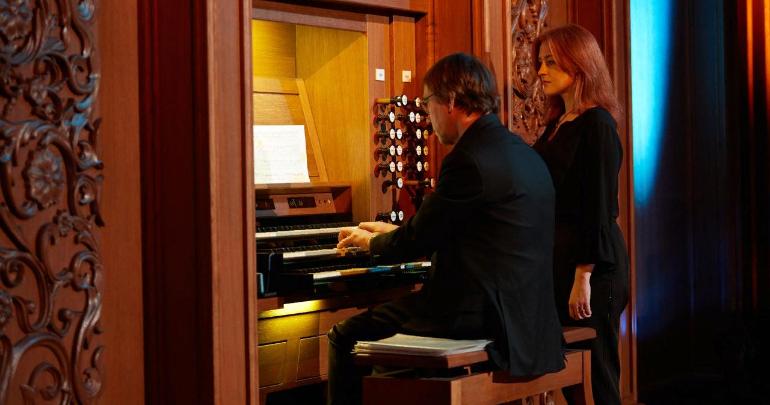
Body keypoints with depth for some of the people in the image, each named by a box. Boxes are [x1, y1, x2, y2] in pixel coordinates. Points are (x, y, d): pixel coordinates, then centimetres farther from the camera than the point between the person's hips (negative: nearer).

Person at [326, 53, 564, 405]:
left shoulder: (469, 160, -18)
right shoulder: (523, 154, 12)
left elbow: (417, 242, -10)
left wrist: (370, 241, 10)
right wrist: (396, 234, 29)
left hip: (475, 311, -10)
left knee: (345, 336, 1)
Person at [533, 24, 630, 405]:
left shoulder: (596, 124, -11)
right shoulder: (556, 125, 15)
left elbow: (600, 207, -17)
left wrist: (584, 275, -21)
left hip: (589, 263, -9)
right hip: (556, 258, 9)